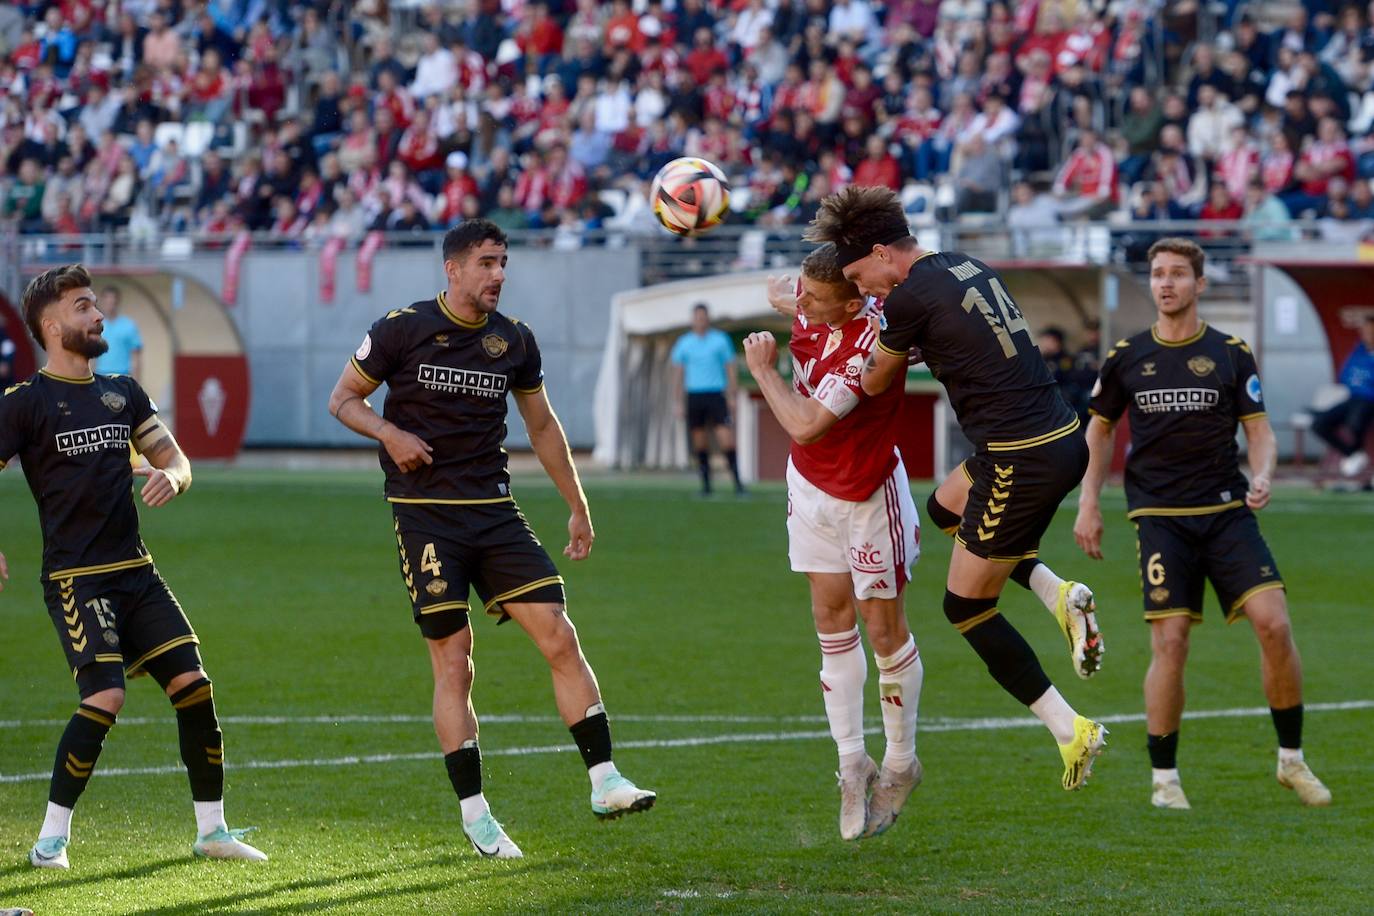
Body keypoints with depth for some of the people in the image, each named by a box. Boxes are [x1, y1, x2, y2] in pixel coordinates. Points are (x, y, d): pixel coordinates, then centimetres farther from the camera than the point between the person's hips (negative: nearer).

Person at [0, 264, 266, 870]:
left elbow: (175, 458, 18)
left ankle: (212, 830, 10)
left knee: (194, 686, -2)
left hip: (135, 571, 6)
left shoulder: (123, 393, 14)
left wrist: (171, 477, -7)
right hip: (75, 578, -6)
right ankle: (51, 838, -7)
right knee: (105, 697, -19)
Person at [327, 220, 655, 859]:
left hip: (494, 509, 4)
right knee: (453, 665, -5)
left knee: (559, 639, -8)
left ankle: (605, 783, -5)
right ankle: (474, 816, 1)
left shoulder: (514, 340, 8)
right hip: (425, 513, -4)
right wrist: (389, 432, -15)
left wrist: (577, 506, 21)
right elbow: (343, 398, 5)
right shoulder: (403, 328, -3)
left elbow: (542, 425, 20)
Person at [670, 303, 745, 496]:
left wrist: (732, 398, 0)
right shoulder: (684, 343, 8)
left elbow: (730, 369, 7)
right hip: (694, 396, 2)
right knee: (701, 443, 3)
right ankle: (706, 485, 9)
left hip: (716, 395, -2)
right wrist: (678, 402, 3)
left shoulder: (721, 339, 5)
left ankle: (737, 483, -13)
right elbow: (677, 373, 10)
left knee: (727, 440, -13)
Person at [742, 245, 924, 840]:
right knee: (832, 620, 6)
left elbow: (806, 426, -33)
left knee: (883, 630, 4)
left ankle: (900, 765, 21)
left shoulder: (871, 344, -32)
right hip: (811, 485, 7)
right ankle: (852, 764, 12)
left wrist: (763, 370, -20)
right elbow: (778, 290, 17)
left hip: (869, 496, -7)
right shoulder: (812, 307, -10)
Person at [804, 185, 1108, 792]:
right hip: (1063, 439, 9)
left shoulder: (910, 298, -13)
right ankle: (1058, 594, 14)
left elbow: (874, 383, 2)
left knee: (966, 606, 6)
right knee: (945, 508, 32)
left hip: (1022, 460, -9)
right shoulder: (965, 266, 11)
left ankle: (1069, 730, 3)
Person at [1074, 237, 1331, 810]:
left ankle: (1291, 759, 4)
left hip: (1227, 510, 0)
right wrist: (1088, 504, 8)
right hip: (1161, 518, 0)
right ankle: (1164, 778, 3)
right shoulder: (1125, 358, 6)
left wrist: (1261, 478, -15)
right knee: (1170, 644, -10)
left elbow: (1259, 430, 6)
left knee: (1274, 624, -12)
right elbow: (1099, 430, 17)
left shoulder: (1231, 354, 4)